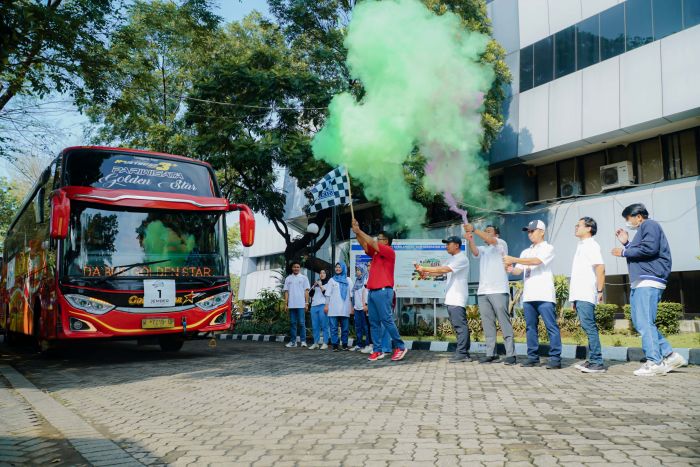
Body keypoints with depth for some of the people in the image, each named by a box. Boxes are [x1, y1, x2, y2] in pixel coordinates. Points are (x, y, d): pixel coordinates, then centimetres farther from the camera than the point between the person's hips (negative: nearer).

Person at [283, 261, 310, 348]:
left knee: (302, 323, -5)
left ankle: (303, 341, -1)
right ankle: (293, 341, 10)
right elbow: (286, 292, 11)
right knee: (293, 323, 6)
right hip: (291, 305, 3)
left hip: (301, 304, -3)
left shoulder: (304, 278, 6)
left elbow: (306, 291, 3)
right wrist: (286, 304, 3)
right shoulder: (288, 278, 12)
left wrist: (306, 303, -4)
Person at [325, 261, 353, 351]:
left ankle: (345, 345, 10)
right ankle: (335, 345, 0)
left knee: (345, 327, 1)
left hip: (345, 308, 1)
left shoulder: (348, 280, 13)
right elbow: (328, 294, 8)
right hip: (333, 308, -1)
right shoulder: (332, 280, 12)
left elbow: (351, 294, 11)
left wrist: (352, 306, 4)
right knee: (334, 327, -3)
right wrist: (326, 305, 0)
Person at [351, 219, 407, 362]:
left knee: (387, 320, -9)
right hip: (372, 291, 8)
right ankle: (377, 350, 5)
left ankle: (400, 347, -1)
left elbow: (372, 243, -11)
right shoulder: (375, 253, 19)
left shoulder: (390, 252, -4)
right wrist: (356, 232, 1)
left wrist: (359, 231, -6)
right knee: (374, 322, 4)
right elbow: (365, 245, 13)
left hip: (383, 291, -8)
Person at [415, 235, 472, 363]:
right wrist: (425, 273, -4)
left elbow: (444, 269, -20)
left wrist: (424, 268, -18)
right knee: (459, 325, 10)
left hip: (458, 299, -10)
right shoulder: (451, 259, 20)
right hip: (451, 298, 10)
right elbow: (440, 270, 14)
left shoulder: (462, 258, -10)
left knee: (460, 325, -8)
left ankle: (461, 353, -8)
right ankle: (464, 353, 13)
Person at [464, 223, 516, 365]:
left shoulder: (501, 244, 8)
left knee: (505, 323, -6)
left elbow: (491, 241, -13)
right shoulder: (482, 249, 22)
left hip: (499, 291, -5)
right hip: (482, 292, 5)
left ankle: (510, 354, -6)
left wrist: (474, 229, -23)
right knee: (487, 325, 5)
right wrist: (470, 240, -22)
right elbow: (474, 252, -1)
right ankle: (490, 354, 8)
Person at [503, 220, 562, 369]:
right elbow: (519, 270, 13)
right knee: (530, 328, 7)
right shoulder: (526, 252, 21)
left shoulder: (547, 248, 2)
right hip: (528, 295, 6)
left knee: (551, 327, -6)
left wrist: (514, 260, -17)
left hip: (544, 295, -6)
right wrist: (511, 269, -10)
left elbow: (536, 261, -15)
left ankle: (555, 358, -5)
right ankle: (533, 357, 12)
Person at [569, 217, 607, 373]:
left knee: (589, 327, -12)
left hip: (586, 295, -9)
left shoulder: (591, 245, -6)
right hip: (579, 295, 9)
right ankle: (592, 360, 13)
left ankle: (597, 363, -11)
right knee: (588, 327, 9)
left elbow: (600, 268, -16)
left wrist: (600, 290, -18)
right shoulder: (581, 246, 21)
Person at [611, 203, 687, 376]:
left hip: (649, 282, -11)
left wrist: (624, 252, -9)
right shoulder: (642, 230, 26)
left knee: (644, 323, -12)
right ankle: (670, 355, 11)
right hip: (639, 284, 11)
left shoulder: (649, 225, -3)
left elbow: (649, 249, -19)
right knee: (640, 323, 9)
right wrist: (626, 243, 19)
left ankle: (654, 363, -9)